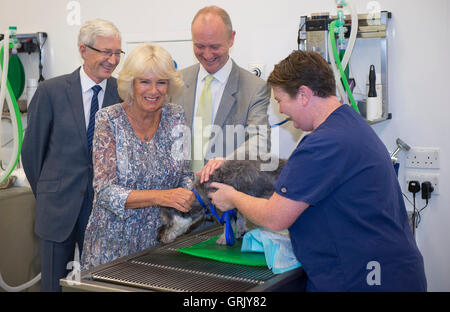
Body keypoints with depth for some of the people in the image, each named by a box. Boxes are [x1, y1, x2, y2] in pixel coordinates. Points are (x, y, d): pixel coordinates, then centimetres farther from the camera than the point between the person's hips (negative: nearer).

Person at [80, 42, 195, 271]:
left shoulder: (176, 117, 0)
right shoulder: (109, 120, -10)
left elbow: (186, 174, 7)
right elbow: (105, 192, -17)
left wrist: (187, 196, -16)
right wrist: (162, 196, -29)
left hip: (162, 240, 3)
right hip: (115, 243, -3)